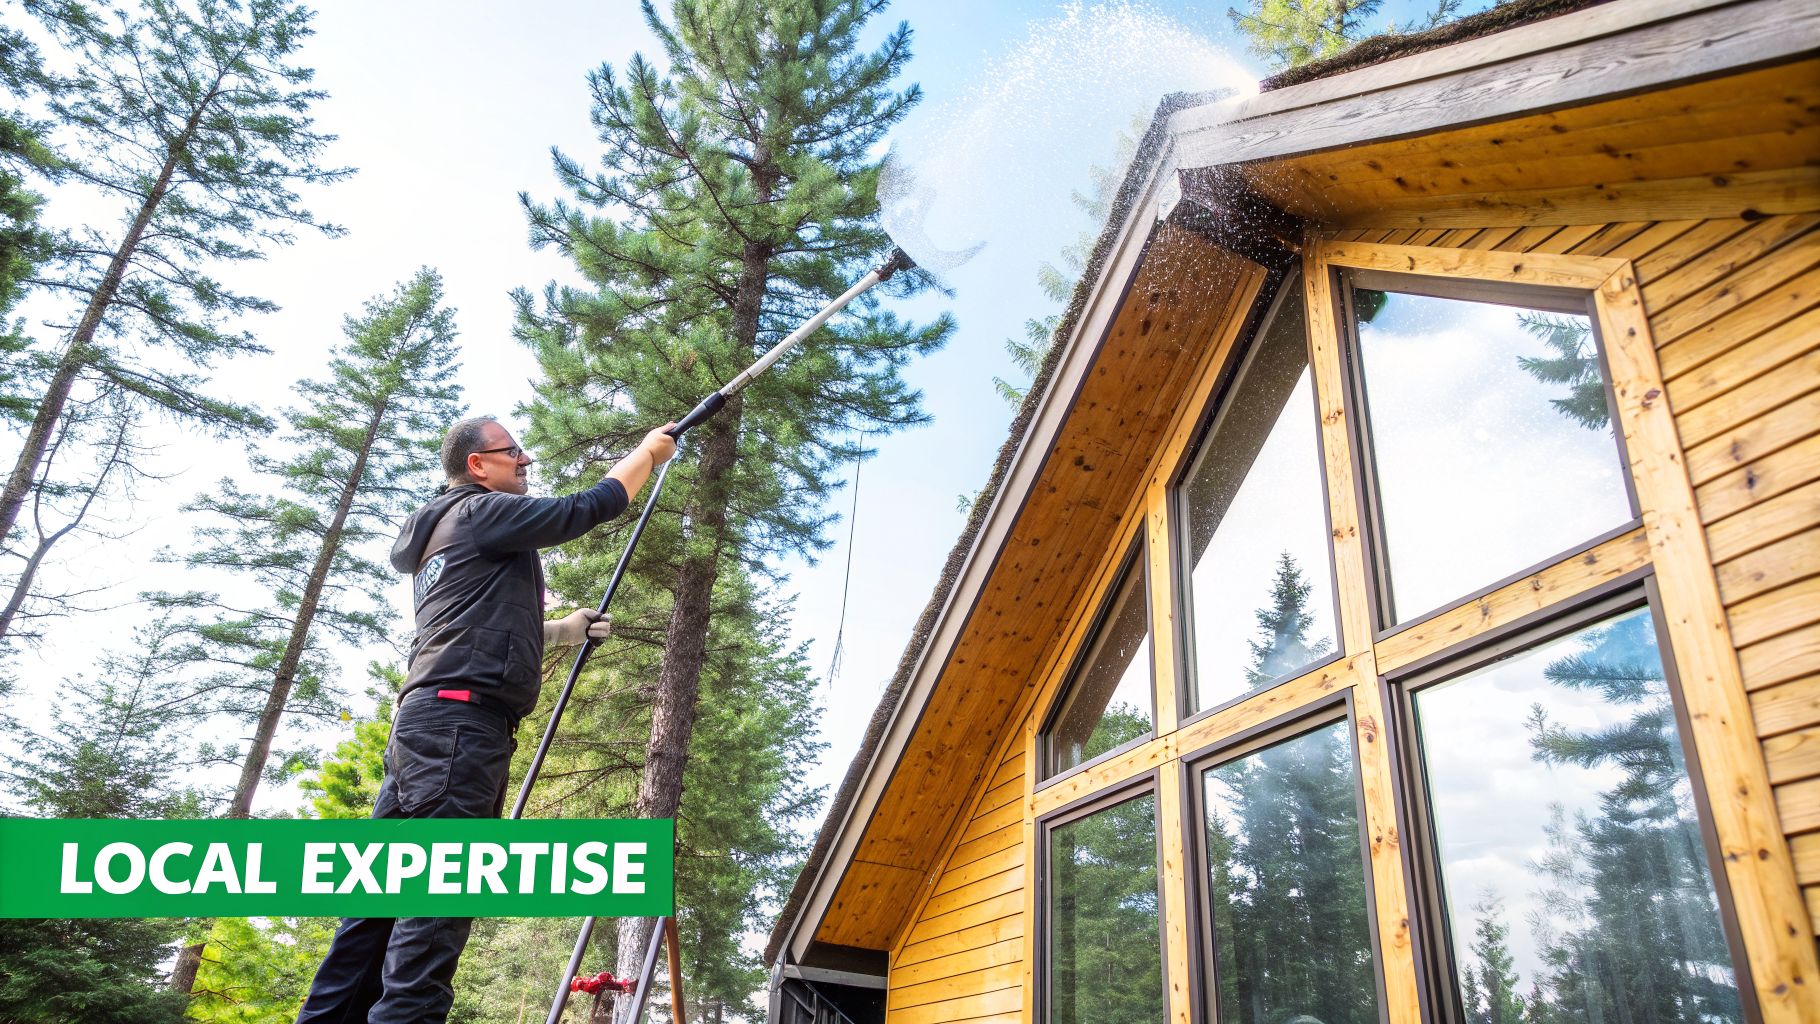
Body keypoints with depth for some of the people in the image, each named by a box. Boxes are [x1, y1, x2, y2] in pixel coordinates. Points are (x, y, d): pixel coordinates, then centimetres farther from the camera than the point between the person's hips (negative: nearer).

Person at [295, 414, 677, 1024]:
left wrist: (565, 630, 38)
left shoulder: (440, 534, 29)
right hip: (462, 718, -10)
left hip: (422, 722, 10)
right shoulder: (482, 511, 1)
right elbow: (588, 509, -2)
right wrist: (648, 451, 11)